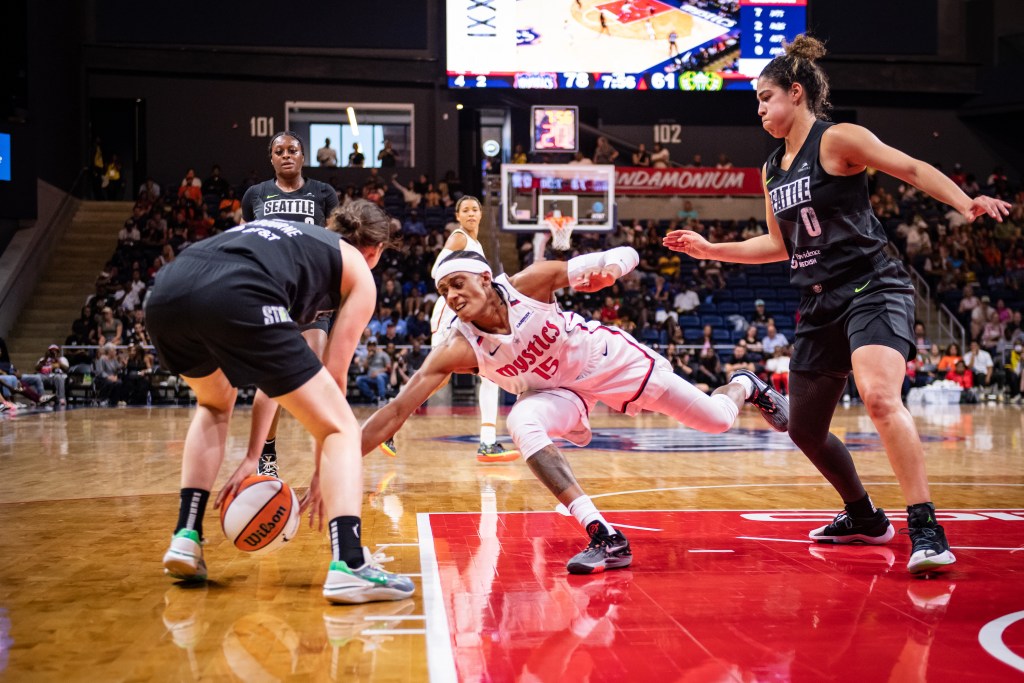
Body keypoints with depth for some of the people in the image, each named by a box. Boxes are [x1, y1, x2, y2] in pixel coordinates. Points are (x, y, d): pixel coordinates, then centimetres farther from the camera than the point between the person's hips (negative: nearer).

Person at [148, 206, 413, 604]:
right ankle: (349, 564, -10)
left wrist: (252, 456, 38)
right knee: (341, 427, 7)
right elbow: (332, 378, 17)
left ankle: (186, 536, 26)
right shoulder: (358, 272, 23)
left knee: (215, 404, 36)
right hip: (233, 298, -7)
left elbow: (274, 365, 38)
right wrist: (322, 473, 24)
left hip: (165, 294, 7)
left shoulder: (292, 235, 39)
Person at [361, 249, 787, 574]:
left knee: (717, 420, 2)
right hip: (560, 390, 1)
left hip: (609, 358, -1)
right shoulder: (457, 348, -25)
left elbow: (628, 255, -23)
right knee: (521, 423, -34)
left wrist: (611, 267, -46)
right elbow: (397, 410, -29)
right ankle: (605, 539, -33)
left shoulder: (529, 283, -28)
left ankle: (744, 386, 43)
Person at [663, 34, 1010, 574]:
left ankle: (926, 530, -26)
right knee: (805, 429, 13)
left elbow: (913, 169, -10)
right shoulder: (772, 170, 16)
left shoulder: (837, 140, -5)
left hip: (872, 288, -8)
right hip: (821, 305, 9)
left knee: (879, 396, -32)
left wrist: (965, 203, -25)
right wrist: (710, 250, 18)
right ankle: (865, 519, 34)